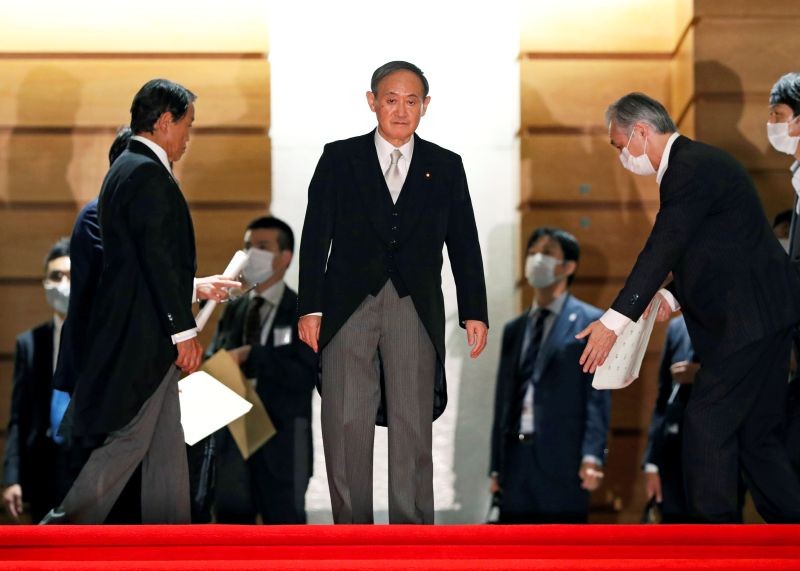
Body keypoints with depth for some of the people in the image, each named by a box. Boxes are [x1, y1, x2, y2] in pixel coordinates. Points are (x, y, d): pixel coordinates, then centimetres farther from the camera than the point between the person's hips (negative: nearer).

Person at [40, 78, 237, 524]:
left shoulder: (127, 170, 16)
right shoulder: (148, 174, -15)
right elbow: (157, 259, -20)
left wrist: (195, 287, 27)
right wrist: (184, 330, -19)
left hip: (142, 334, 11)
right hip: (142, 336, -11)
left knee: (167, 443, 12)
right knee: (130, 438, -5)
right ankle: (65, 528, 0)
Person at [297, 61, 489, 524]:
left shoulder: (446, 167, 10)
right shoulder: (339, 159, 7)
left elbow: (464, 244, 10)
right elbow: (316, 237, 4)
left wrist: (475, 312, 4)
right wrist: (310, 308, -3)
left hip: (415, 311, 1)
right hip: (348, 307, 0)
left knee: (413, 427, 0)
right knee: (346, 425, -3)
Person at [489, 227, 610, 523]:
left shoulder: (590, 322, 2)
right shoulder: (514, 329, 20)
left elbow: (598, 396, -6)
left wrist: (592, 456, -17)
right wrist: (497, 466, 13)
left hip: (563, 460, -5)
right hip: (517, 457, 5)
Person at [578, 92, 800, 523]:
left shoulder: (691, 168, -15)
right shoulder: (697, 162, 17)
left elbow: (662, 248, -22)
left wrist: (614, 321, -25)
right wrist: (672, 295, 7)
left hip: (748, 319, -11)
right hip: (762, 316, 11)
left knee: (707, 424, -8)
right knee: (756, 434, 13)